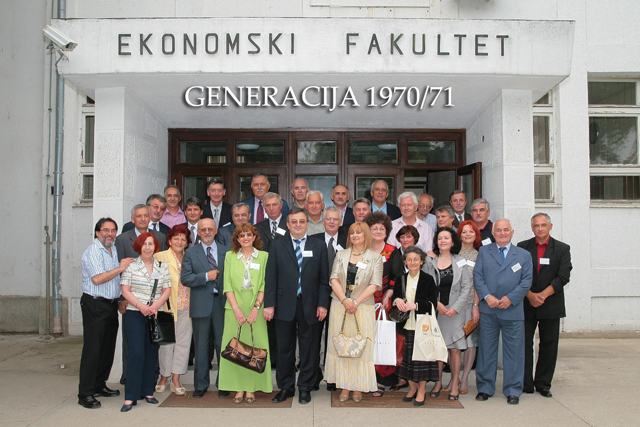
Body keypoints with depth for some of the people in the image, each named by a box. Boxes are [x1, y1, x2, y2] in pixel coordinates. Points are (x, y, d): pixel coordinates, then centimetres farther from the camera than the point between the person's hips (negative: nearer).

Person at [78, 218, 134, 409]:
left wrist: (121, 300, 16)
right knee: (92, 349, -6)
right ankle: (85, 394, 1)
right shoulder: (93, 252, -11)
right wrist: (120, 268, -16)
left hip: (111, 304, 8)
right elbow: (97, 279, -21)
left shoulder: (113, 250, 15)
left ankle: (99, 385, 24)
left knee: (108, 348, 12)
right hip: (95, 305, -8)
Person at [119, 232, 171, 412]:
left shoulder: (162, 266, 8)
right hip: (134, 315, -3)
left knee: (151, 353, 6)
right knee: (136, 353, -9)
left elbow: (167, 290, 6)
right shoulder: (131, 265, 1)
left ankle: (147, 391, 18)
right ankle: (130, 397, -2)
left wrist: (155, 306, -9)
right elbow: (125, 290, -3)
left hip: (156, 315, 3)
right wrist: (140, 306, -15)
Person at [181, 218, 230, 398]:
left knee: (223, 344, 5)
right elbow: (185, 278, -3)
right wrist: (206, 276, -14)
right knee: (201, 346, 7)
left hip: (221, 302, 0)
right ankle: (201, 385, 20)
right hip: (200, 304, 0)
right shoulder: (191, 253, 7)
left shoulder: (226, 252, 9)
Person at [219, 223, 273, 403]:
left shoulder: (263, 256, 6)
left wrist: (257, 307, -10)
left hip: (256, 310, -1)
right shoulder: (230, 256, 9)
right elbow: (227, 285, 3)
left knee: (255, 347, -1)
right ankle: (239, 388, 10)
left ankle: (251, 388, 9)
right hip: (234, 310, 1)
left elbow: (265, 285, 1)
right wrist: (236, 309, -7)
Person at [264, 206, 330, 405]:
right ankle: (285, 387, 24)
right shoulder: (277, 245, 5)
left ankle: (305, 388, 22)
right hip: (285, 305, 0)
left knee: (309, 349, 8)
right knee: (285, 349, 9)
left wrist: (322, 304, -4)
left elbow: (324, 279, 4)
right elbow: (271, 277, 1)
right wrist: (269, 304, -6)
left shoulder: (319, 246, 6)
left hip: (310, 306, 0)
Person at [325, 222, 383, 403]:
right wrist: (345, 300, -12)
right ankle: (345, 386, 12)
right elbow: (334, 279, 3)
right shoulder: (341, 255, 11)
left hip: (363, 308, -2)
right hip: (340, 306, 3)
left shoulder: (375, 257, 3)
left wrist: (356, 302, -12)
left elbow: (375, 285, -4)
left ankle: (358, 387, 11)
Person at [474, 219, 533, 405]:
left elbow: (526, 281, 1)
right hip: (488, 310, 0)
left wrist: (510, 298, -11)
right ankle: (485, 388, 19)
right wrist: (487, 296, -12)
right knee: (486, 350, 7)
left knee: (514, 352, 5)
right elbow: (477, 276, 3)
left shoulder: (524, 255, 9)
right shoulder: (484, 252, 10)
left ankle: (513, 391, 18)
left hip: (513, 310, 0)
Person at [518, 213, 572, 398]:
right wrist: (530, 295, -13)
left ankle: (543, 384, 19)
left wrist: (543, 295, -15)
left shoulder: (562, 249, 4)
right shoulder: (523, 247, 5)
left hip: (551, 305, 0)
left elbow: (563, 277, -5)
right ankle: (525, 384, 12)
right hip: (526, 305, 0)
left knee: (549, 345, 6)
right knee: (524, 344, 2)